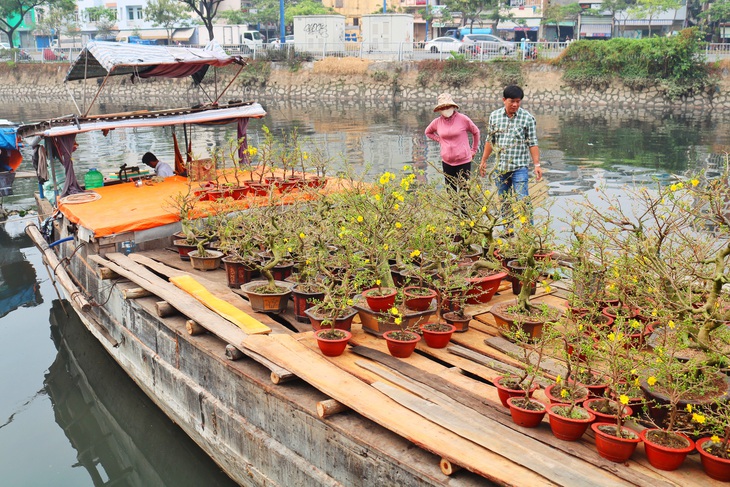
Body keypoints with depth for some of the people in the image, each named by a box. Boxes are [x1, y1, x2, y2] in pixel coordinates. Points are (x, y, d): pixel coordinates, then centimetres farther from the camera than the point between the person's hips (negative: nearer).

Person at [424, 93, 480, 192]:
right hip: (447, 162, 4)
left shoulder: (463, 119, -8)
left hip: (464, 161, -4)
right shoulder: (437, 122, 1)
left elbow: (476, 132, 7)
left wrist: (474, 150, 10)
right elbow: (428, 132, 23)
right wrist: (439, 140, 9)